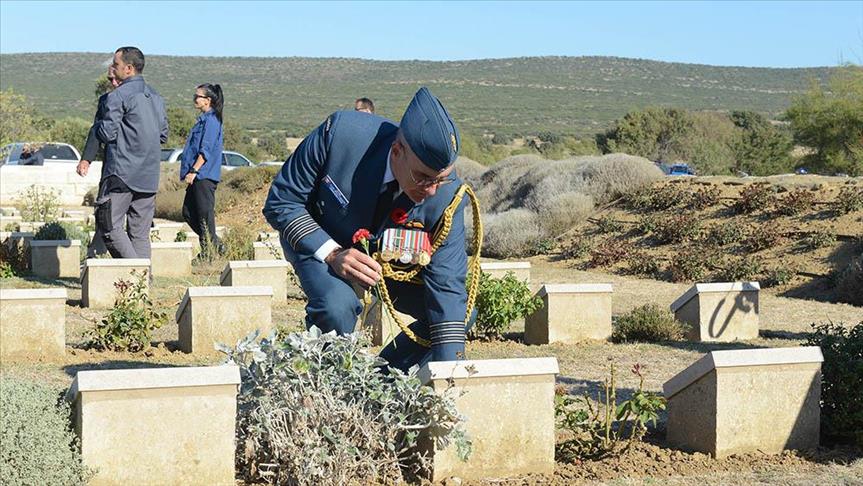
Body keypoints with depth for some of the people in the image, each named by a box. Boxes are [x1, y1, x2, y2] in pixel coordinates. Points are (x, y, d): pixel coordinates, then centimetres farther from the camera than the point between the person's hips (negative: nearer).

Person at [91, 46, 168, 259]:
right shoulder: (156, 97, 16)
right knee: (140, 233, 9)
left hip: (121, 174, -7)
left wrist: (97, 125, 9)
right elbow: (163, 135, 18)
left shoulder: (118, 96, -9)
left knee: (108, 225, -3)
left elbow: (107, 133, -11)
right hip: (149, 177, 7)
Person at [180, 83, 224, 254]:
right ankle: (215, 246, 17)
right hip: (198, 177, 10)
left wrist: (193, 171, -21)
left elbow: (206, 150, -19)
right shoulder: (204, 119, 18)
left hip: (204, 176, -10)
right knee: (188, 213, 12)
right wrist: (191, 172, 20)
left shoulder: (211, 120, -12)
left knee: (205, 214, -5)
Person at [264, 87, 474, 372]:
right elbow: (280, 202, -22)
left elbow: (447, 285, -27)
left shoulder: (448, 194, -30)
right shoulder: (340, 133, -35)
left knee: (461, 312, -13)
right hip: (317, 241, -3)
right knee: (336, 305, -35)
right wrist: (332, 253, -37)